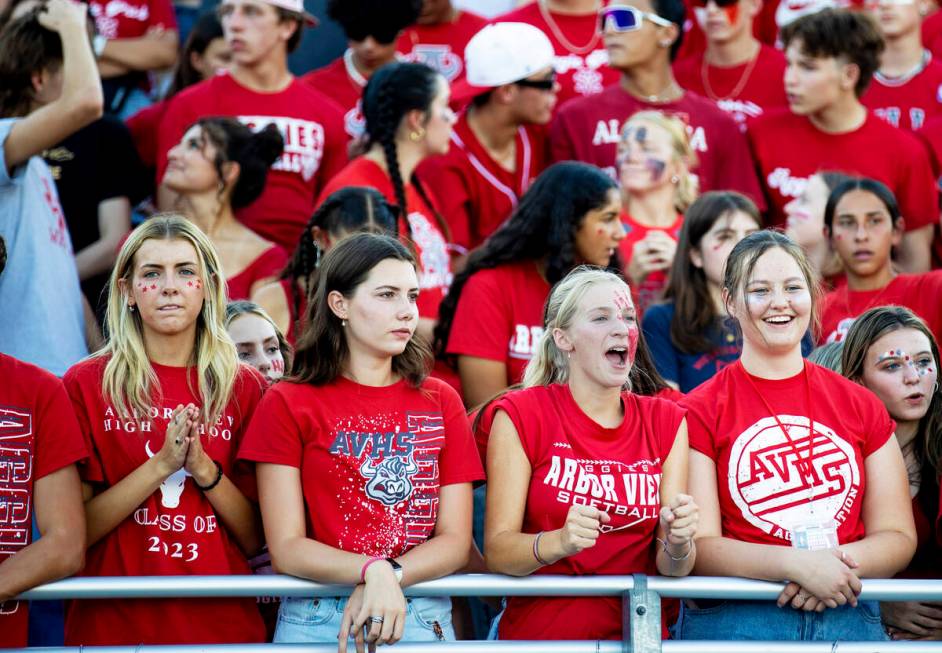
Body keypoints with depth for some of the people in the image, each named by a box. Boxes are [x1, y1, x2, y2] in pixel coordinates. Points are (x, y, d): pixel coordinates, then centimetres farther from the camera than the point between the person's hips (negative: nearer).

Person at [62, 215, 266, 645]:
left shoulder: (244, 387, 4)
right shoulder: (87, 384, -1)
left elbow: (257, 539, 2)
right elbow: (73, 530, -7)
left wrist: (203, 468, -12)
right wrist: (161, 465, -15)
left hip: (222, 622, 2)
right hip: (113, 623, -2)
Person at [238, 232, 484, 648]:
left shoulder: (440, 403, 8)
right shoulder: (289, 405, 0)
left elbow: (455, 541, 1)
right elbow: (286, 549, -6)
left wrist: (390, 578, -17)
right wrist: (373, 571, -22)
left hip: (423, 622, 2)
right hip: (317, 621, -2)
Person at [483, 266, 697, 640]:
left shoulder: (667, 422, 9)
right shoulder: (520, 415, 1)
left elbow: (668, 568, 5)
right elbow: (496, 550, -6)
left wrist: (678, 545, -16)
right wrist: (557, 543, -24)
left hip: (637, 636, 3)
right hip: (538, 633, -3)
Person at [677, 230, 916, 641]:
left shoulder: (861, 406, 12)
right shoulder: (698, 413, 2)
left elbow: (897, 536, 10)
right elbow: (699, 546, -5)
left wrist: (842, 563, -11)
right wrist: (799, 564, -18)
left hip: (850, 619, 2)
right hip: (733, 620, -2)